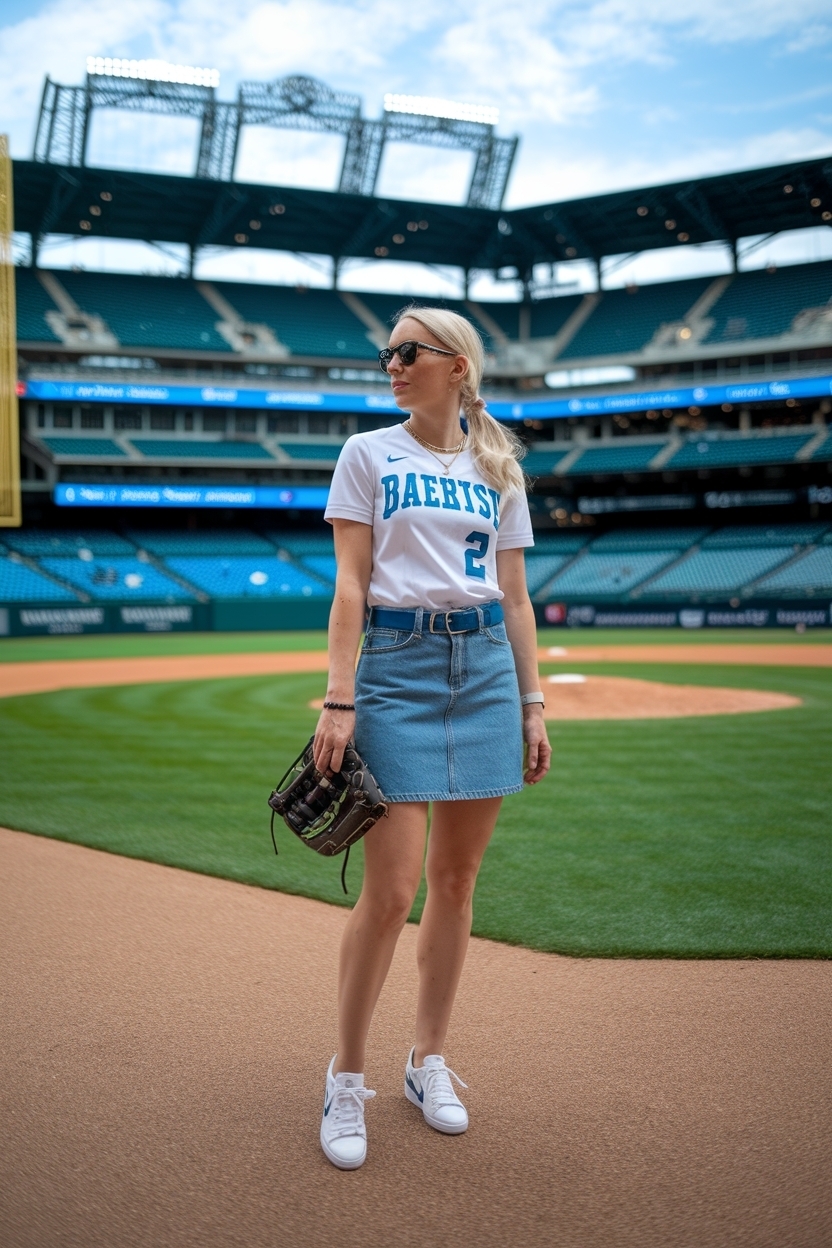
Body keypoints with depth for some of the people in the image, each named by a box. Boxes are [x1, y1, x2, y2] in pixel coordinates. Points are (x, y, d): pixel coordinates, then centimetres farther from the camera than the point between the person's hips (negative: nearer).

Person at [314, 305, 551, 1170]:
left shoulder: (498, 469, 13)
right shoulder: (368, 454, 6)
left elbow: (515, 596, 13)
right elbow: (350, 585, -2)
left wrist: (533, 704, 7)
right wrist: (339, 698, -12)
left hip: (486, 666, 3)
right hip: (396, 664, -3)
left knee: (455, 880, 7)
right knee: (392, 888, -8)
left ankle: (428, 1063, 23)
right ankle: (346, 1076, 10)